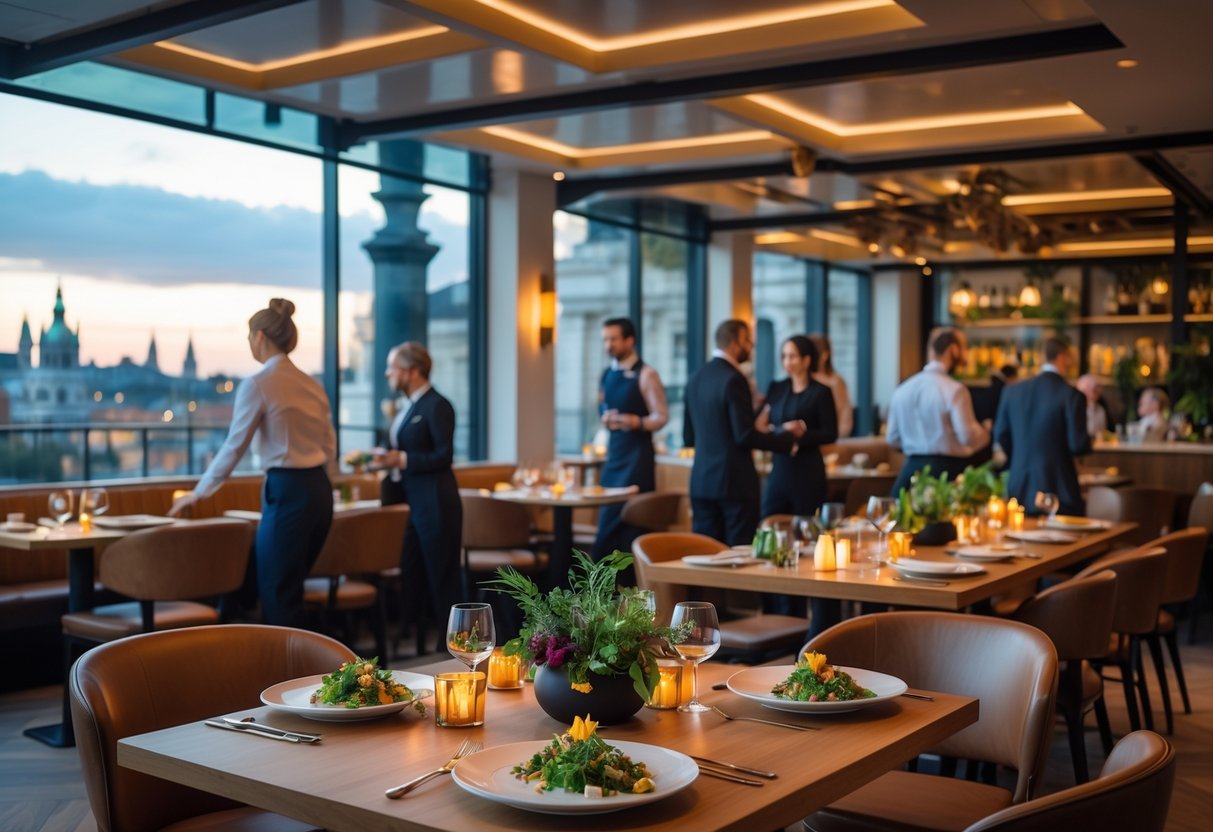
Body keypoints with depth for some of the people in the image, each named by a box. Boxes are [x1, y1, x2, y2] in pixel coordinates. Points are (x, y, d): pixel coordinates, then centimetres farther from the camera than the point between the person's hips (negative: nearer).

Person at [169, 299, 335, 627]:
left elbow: (233, 447, -5)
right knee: (288, 589, 16)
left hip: (287, 493, -7)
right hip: (320, 490, 7)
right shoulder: (312, 384, 11)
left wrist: (198, 493, 6)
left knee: (276, 595, 3)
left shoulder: (257, 384, -9)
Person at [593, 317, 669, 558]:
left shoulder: (645, 374, -8)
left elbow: (661, 417, -11)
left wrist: (637, 422, -29)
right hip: (614, 452, 7)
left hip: (638, 454, -7)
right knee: (608, 519, 8)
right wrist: (605, 420, -1)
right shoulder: (606, 375, 13)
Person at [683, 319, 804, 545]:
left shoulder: (696, 378, 10)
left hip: (702, 480, 8)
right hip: (734, 480, -8)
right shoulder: (733, 379, -14)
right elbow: (746, 436, -18)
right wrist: (786, 435, -6)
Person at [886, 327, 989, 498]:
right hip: (948, 470, -6)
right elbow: (969, 437, -14)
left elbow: (893, 438, 13)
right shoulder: (954, 389, -11)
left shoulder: (902, 389, 6)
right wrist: (986, 431, 6)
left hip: (911, 471, 6)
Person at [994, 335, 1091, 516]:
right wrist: (1087, 440, 11)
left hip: (1019, 487, 5)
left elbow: (1001, 435, 9)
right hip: (1058, 486, -5)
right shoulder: (1071, 395, -12)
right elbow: (1078, 445, -12)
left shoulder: (1013, 391, 2)